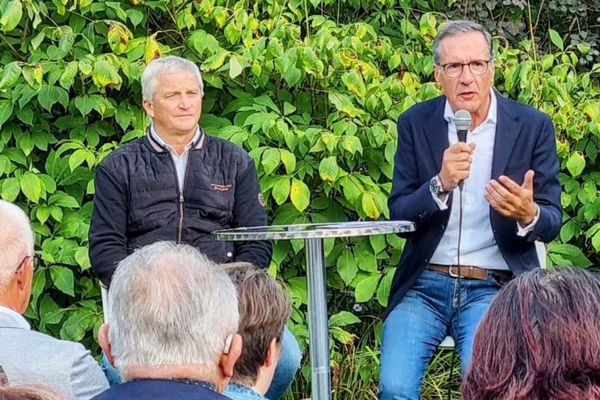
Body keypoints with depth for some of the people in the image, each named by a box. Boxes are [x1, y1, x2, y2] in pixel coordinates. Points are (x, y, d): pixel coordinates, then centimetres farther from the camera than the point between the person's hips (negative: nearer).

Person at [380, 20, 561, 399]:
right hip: (424, 285, 1)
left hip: (494, 287, -1)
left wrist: (528, 215, -23)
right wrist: (440, 185, -20)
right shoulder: (415, 123, 3)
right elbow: (399, 215, 0)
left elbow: (552, 222, 2)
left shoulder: (533, 126, 0)